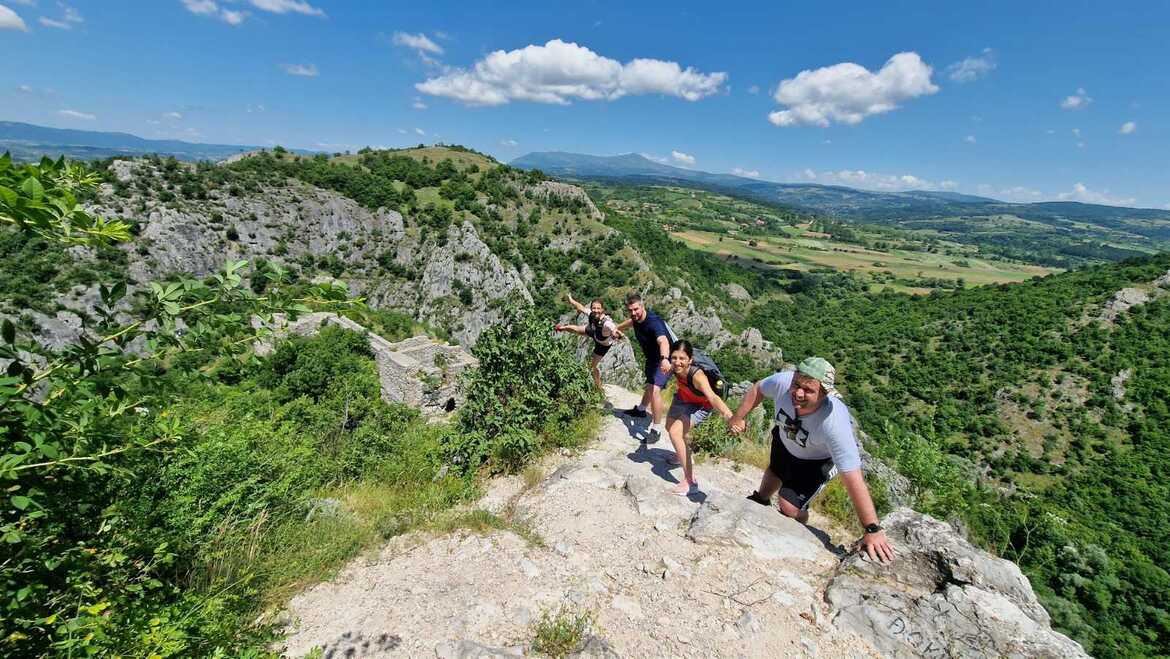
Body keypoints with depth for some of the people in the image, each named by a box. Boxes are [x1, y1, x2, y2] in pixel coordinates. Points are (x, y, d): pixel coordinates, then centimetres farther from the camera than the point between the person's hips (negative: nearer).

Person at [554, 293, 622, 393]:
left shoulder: (607, 322, -47)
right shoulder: (591, 314, -30)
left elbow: (615, 328, -65)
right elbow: (581, 307, -13)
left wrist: (616, 333, -86)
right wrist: (571, 300, 2)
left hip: (603, 344, -5)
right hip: (594, 331, 5)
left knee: (592, 367, 3)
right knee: (576, 329, 26)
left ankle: (599, 388, 27)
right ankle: (564, 327, 63)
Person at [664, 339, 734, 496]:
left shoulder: (697, 375, -44)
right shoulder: (674, 367, -30)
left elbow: (712, 397, -62)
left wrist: (728, 414, -77)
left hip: (700, 407, -7)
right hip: (683, 399, 7)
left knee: (675, 432, -25)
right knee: (670, 427, 26)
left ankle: (690, 481, -13)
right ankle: (685, 456, 58)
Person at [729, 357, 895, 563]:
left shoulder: (835, 424, -46)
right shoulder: (783, 381, -39)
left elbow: (853, 479, -41)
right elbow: (758, 389, -14)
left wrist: (873, 530, -35)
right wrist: (738, 417, -8)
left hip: (817, 460, -4)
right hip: (784, 439, 4)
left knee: (789, 507, -10)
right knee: (774, 472, 31)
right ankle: (760, 500, 64)